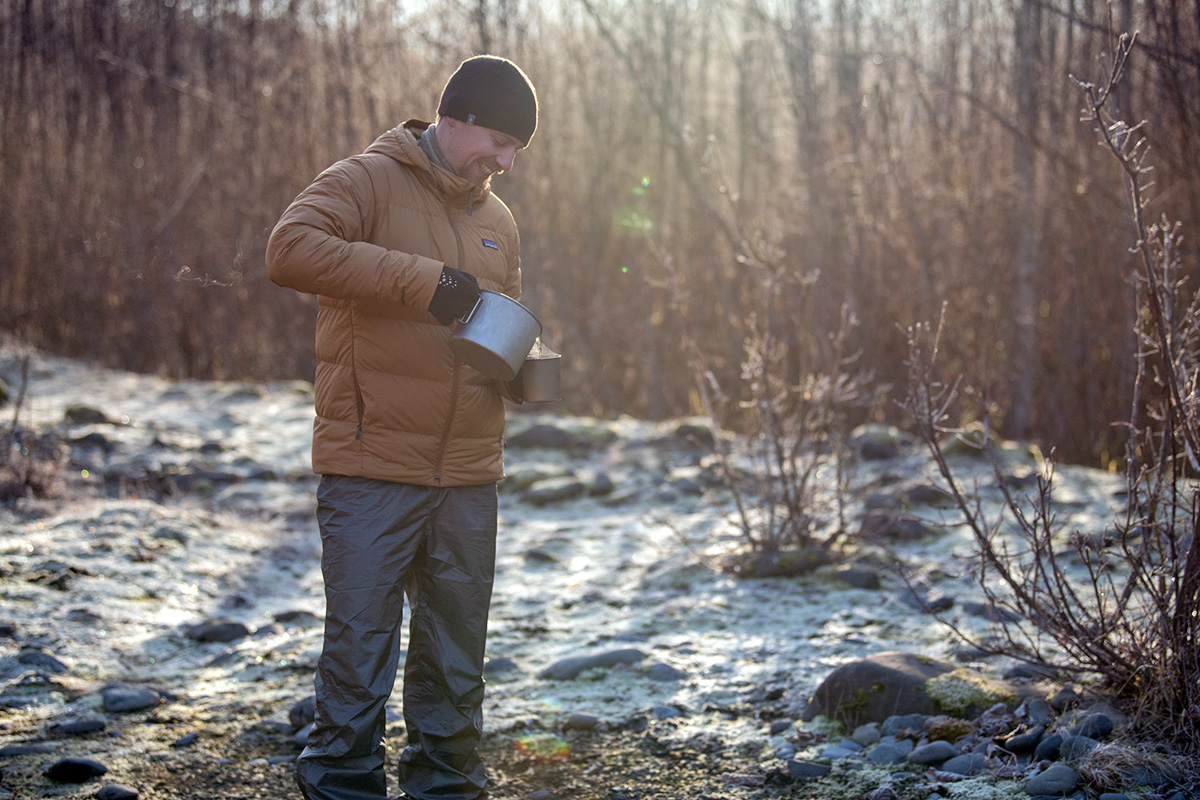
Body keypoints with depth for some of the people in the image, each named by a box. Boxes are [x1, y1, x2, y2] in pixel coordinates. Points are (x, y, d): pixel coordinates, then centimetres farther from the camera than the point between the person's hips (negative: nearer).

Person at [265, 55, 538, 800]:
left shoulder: (498, 219, 17)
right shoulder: (368, 181, -4)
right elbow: (290, 249, -22)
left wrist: (517, 368, 4)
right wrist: (423, 279, -25)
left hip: (468, 476, 6)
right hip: (372, 468, -6)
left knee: (457, 656, 13)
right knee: (360, 649, -2)